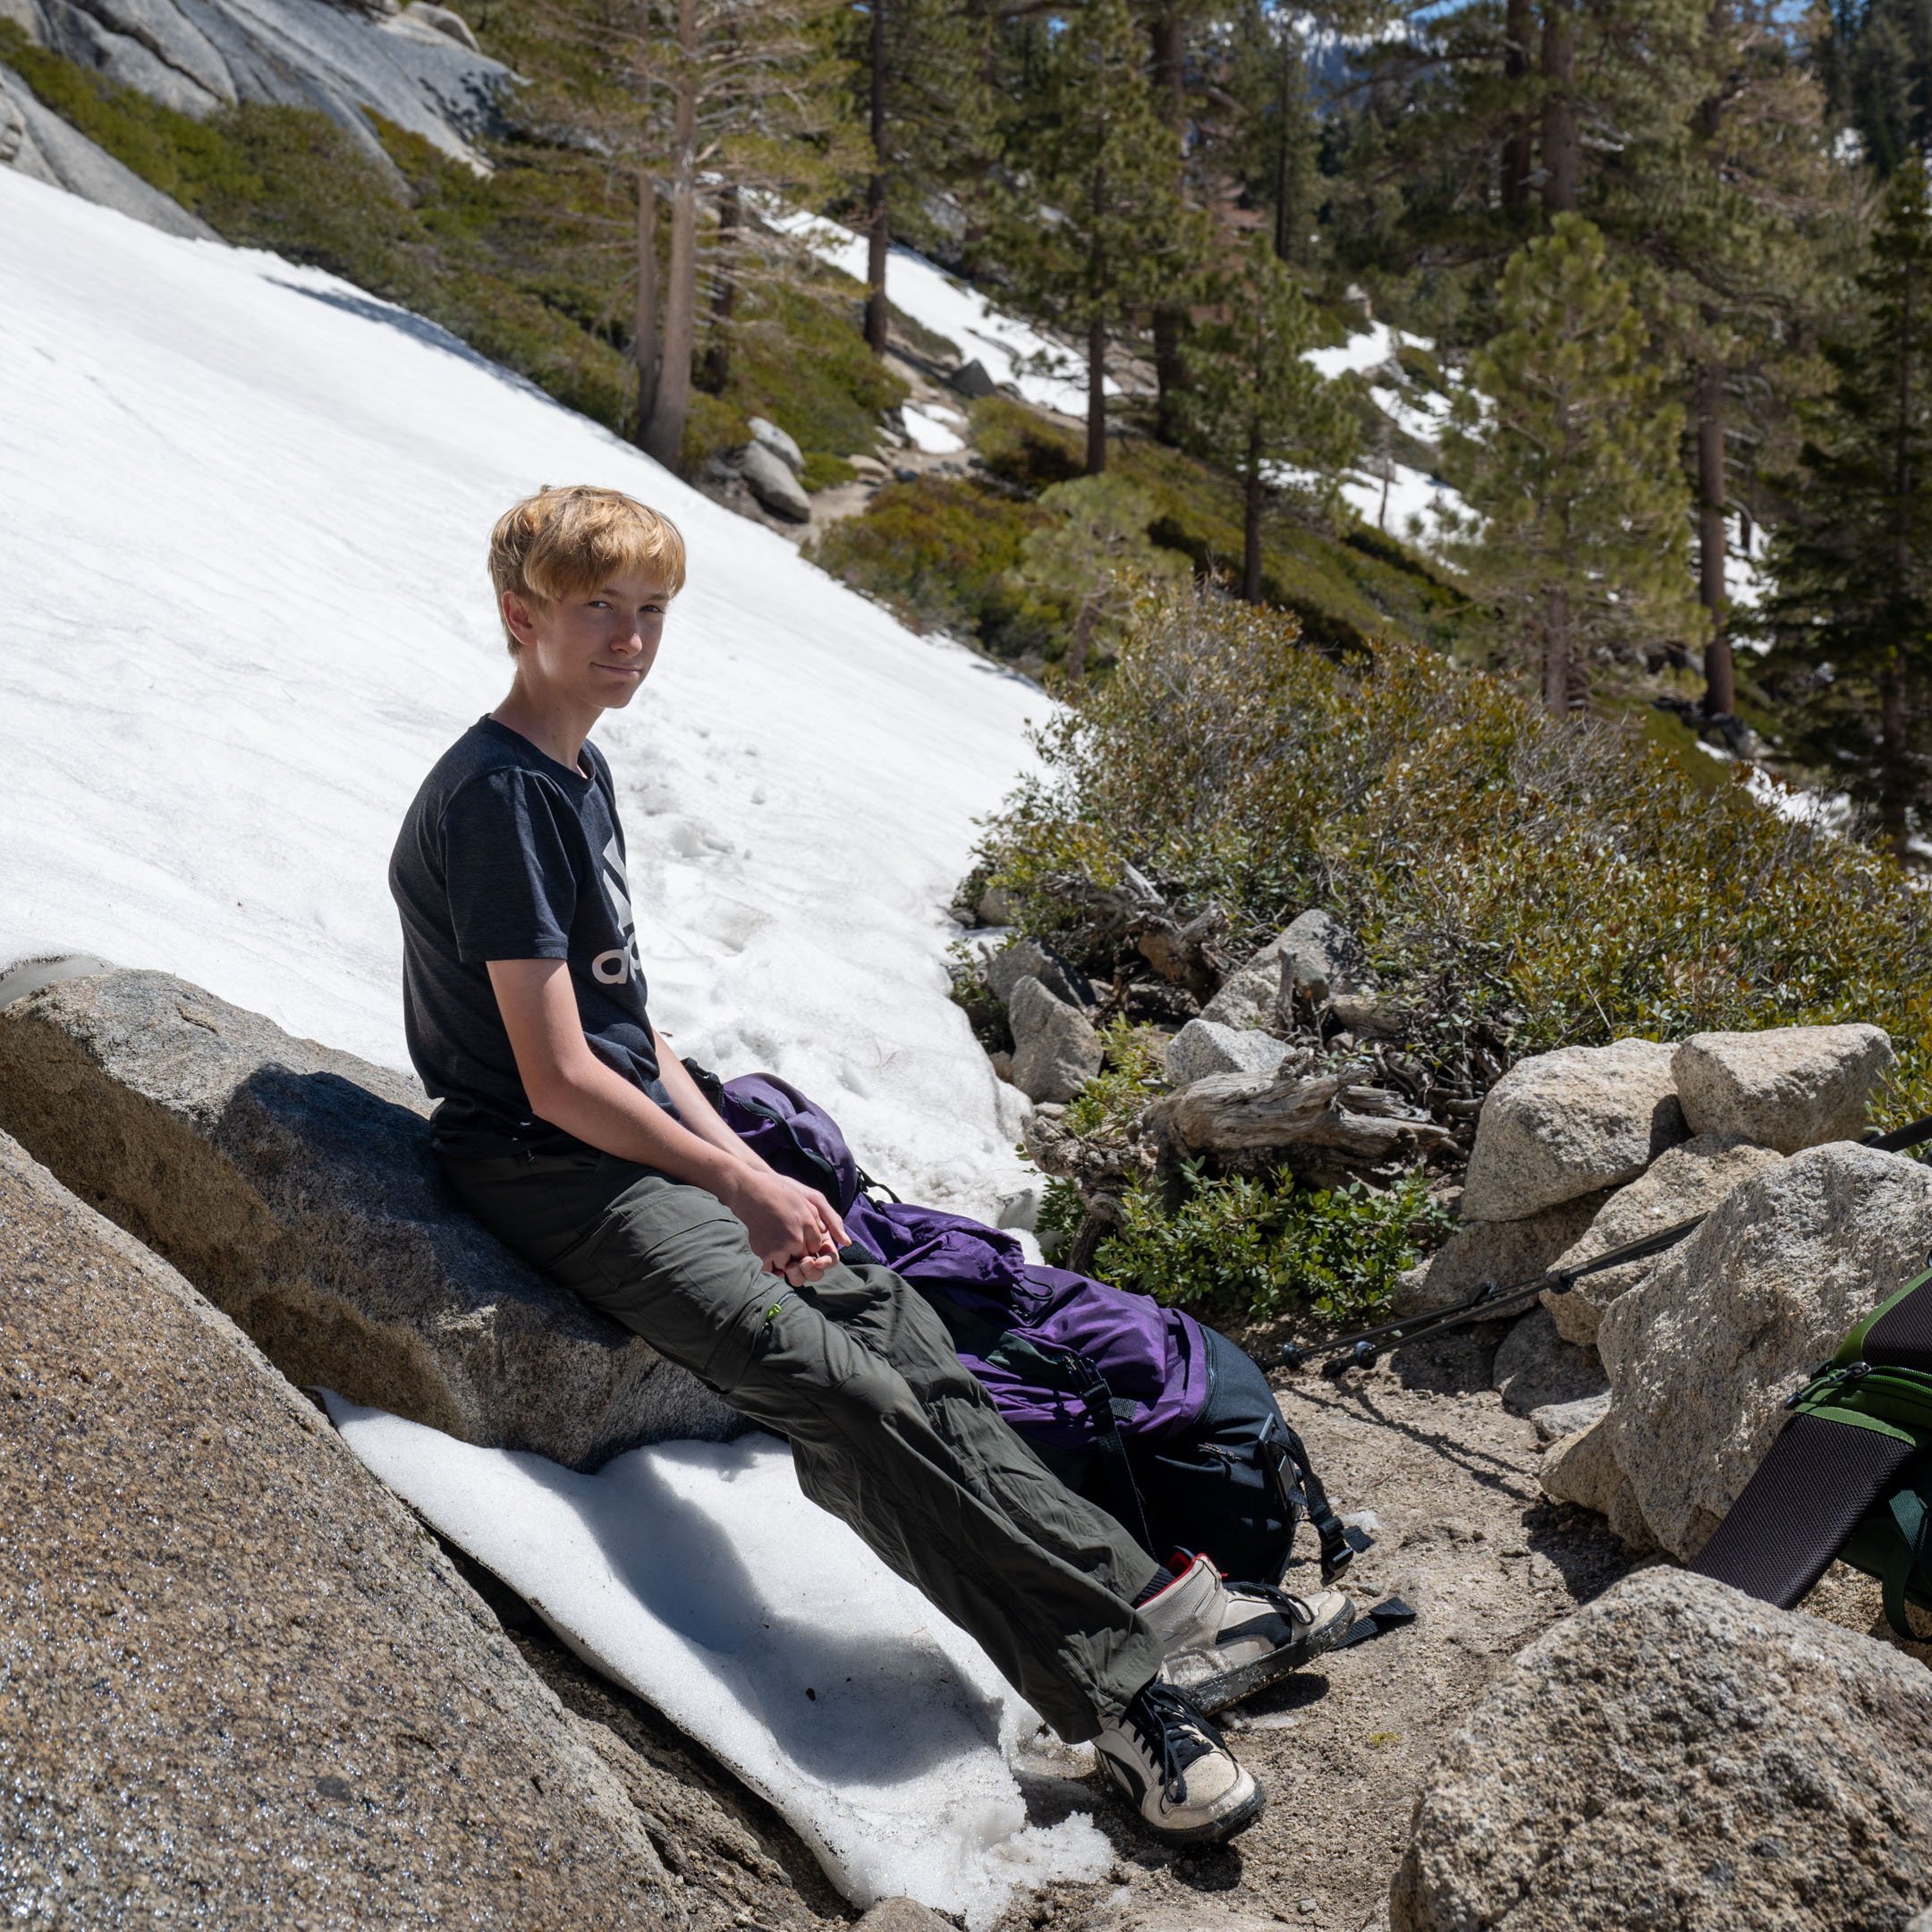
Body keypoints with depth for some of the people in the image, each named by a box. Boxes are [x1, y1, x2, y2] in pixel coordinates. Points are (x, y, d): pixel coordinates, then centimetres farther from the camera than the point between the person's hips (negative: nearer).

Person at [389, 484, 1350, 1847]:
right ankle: (1121, 1680, -19)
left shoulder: (578, 774, 14)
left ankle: (1151, 1605, -8)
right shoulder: (497, 796, -16)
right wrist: (742, 1185, -11)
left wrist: (747, 1166, 7)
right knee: (845, 1389, -21)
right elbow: (559, 1081, -19)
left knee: (902, 1329, -6)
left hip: (646, 1143, 9)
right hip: (552, 1174, -9)